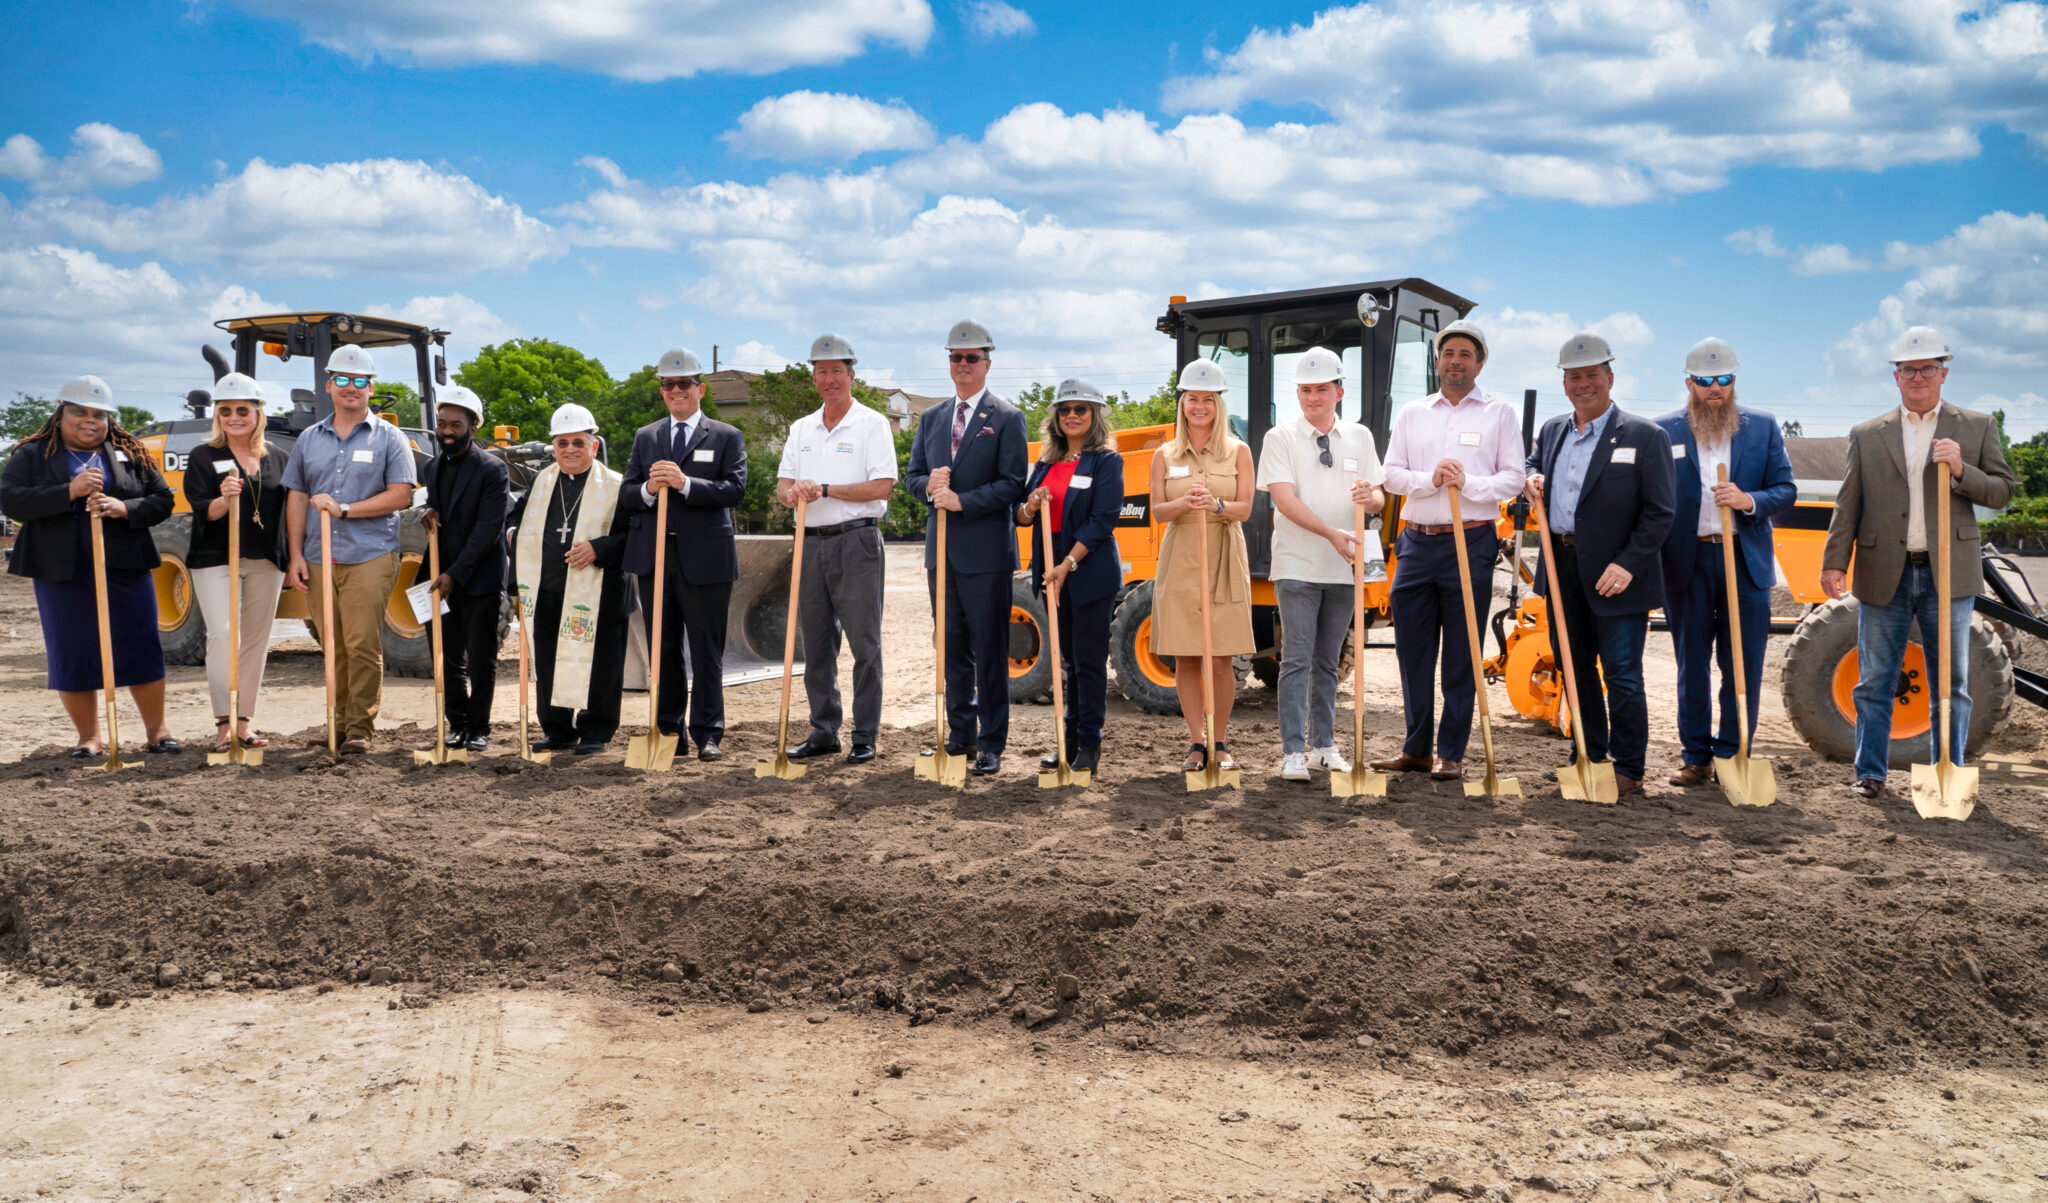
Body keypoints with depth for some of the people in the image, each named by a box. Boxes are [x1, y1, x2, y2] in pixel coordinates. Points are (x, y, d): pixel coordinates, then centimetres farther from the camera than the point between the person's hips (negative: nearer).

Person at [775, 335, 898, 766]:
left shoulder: (872, 423, -2)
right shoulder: (802, 428, 16)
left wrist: (824, 489, -16)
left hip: (856, 541, -6)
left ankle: (865, 736, 3)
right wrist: (790, 491, -12)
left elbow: (881, 487, -11)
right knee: (816, 643, 9)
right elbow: (782, 484, 13)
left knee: (864, 642, -4)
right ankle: (823, 732, 18)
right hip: (811, 544, 6)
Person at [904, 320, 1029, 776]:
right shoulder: (931, 418, 15)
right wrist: (929, 485, -7)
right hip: (942, 549, 6)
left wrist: (961, 500, -17)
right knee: (952, 648, 12)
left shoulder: (1007, 419, -2)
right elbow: (912, 475, 15)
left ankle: (991, 744, 6)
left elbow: (1012, 484, -9)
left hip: (985, 551, -6)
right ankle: (960, 733, 23)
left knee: (990, 651, -1)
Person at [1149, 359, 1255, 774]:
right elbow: (1158, 511, 1)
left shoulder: (1237, 452, 6)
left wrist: (1216, 505, -21)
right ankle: (1197, 742, 10)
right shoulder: (1165, 456, 9)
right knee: (1185, 658, 0)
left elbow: (1244, 509, 0)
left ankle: (1221, 742, 10)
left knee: (1220, 659, -2)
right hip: (1180, 561, 1)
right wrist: (1185, 503, -20)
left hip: (1224, 560, -1)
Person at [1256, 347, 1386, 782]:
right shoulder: (1280, 438, -1)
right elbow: (1285, 499, -12)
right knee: (1297, 661, -7)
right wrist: (1332, 533, -23)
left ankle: (1323, 747, 19)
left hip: (1344, 567, 4)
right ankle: (1293, 753, -5)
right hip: (1297, 566, -4)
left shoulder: (1359, 437, 11)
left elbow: (1379, 499, 10)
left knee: (1327, 662, 12)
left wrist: (1370, 496, -16)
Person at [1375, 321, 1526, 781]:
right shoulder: (1411, 415, 14)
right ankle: (1416, 748, 15)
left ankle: (1451, 754, 7)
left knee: (1461, 655, 0)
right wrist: (1430, 479, -12)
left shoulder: (1499, 414, 7)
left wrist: (1468, 483, -15)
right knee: (1412, 648, 5)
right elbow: (1392, 474, 6)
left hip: (1471, 542, -3)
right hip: (1417, 541, 3)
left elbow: (1512, 479, 0)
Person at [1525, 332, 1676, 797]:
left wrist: (1629, 565, -18)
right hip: (1563, 568, 6)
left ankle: (1628, 769, 10)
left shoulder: (1645, 436, -8)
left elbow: (1660, 511, -10)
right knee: (1575, 668, 15)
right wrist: (1533, 482, 4)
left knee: (1621, 674, -1)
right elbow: (1533, 465, 28)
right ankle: (1590, 756, 29)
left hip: (1615, 574, -6)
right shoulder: (1551, 430, 10)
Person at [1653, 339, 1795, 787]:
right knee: (1691, 666, 6)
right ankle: (1696, 758, 15)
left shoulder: (1763, 427, 8)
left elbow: (1786, 489, 5)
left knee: (1743, 666, 2)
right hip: (1687, 562, -1)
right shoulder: (1664, 431, 4)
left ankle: (1734, 755, 12)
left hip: (1746, 561, 1)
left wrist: (1749, 501, -16)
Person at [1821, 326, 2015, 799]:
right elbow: (1848, 506, 6)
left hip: (1948, 573, 0)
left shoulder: (1977, 427, 9)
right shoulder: (1867, 436, 9)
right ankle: (1870, 772, 16)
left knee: (1951, 683, 5)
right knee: (1875, 682, 5)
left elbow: (2002, 492, 5)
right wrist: (1835, 561, -4)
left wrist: (1960, 471, -14)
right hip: (1884, 576, 1)